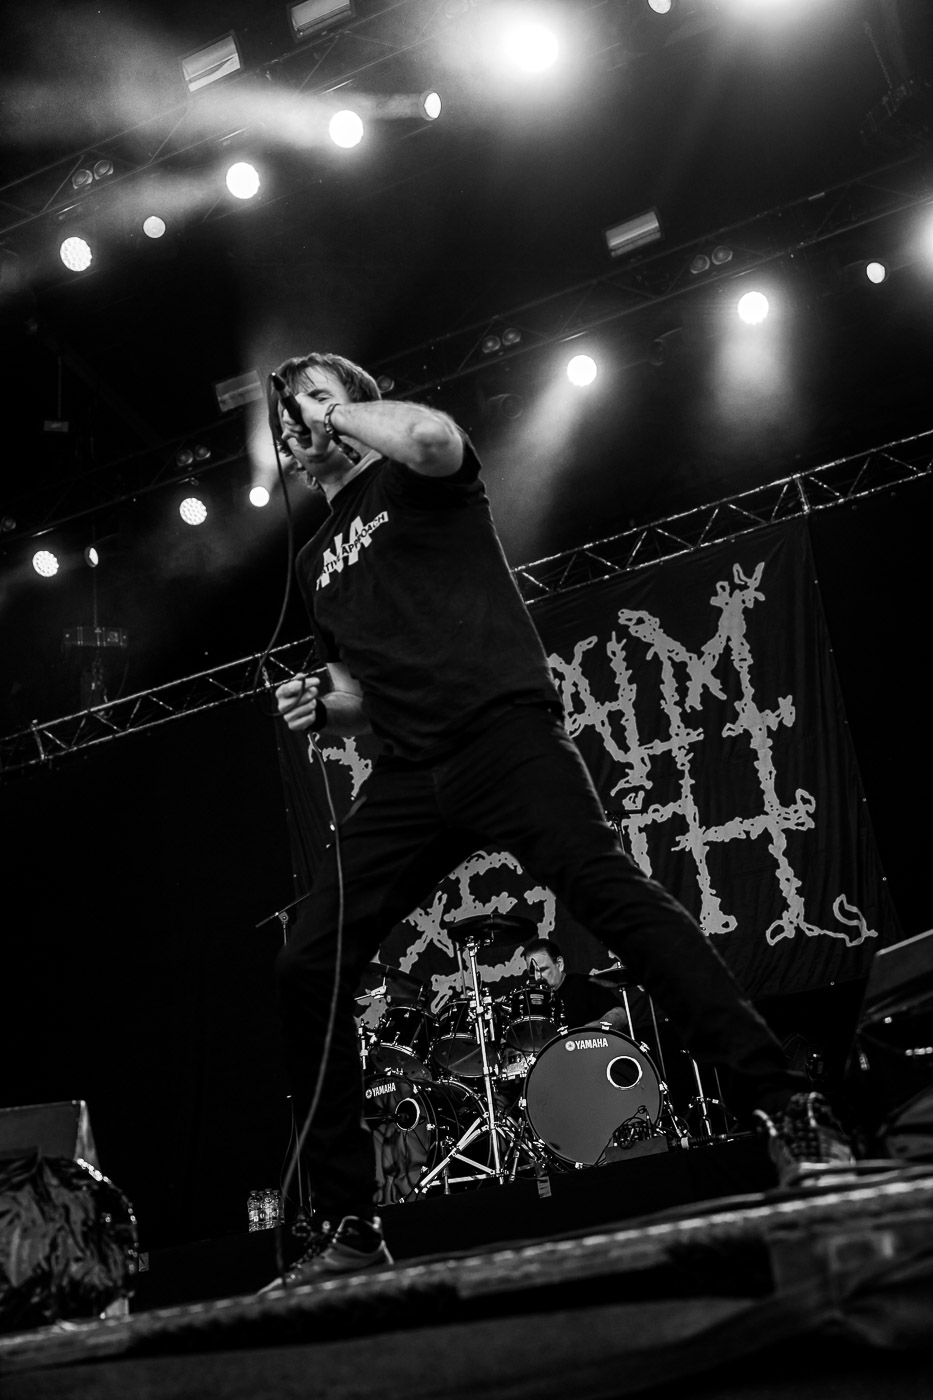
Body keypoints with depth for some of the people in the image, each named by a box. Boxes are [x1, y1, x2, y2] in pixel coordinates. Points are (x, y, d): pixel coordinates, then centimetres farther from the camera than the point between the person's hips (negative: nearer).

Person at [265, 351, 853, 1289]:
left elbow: (433, 435, -17)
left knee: (612, 894, -25)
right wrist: (321, 708, 11)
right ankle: (346, 1227, 2)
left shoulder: (407, 476, 11)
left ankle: (790, 1114, -20)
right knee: (306, 967, -6)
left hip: (502, 730, -6)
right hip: (408, 775, 6)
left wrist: (339, 415, 1)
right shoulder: (314, 562, 28)